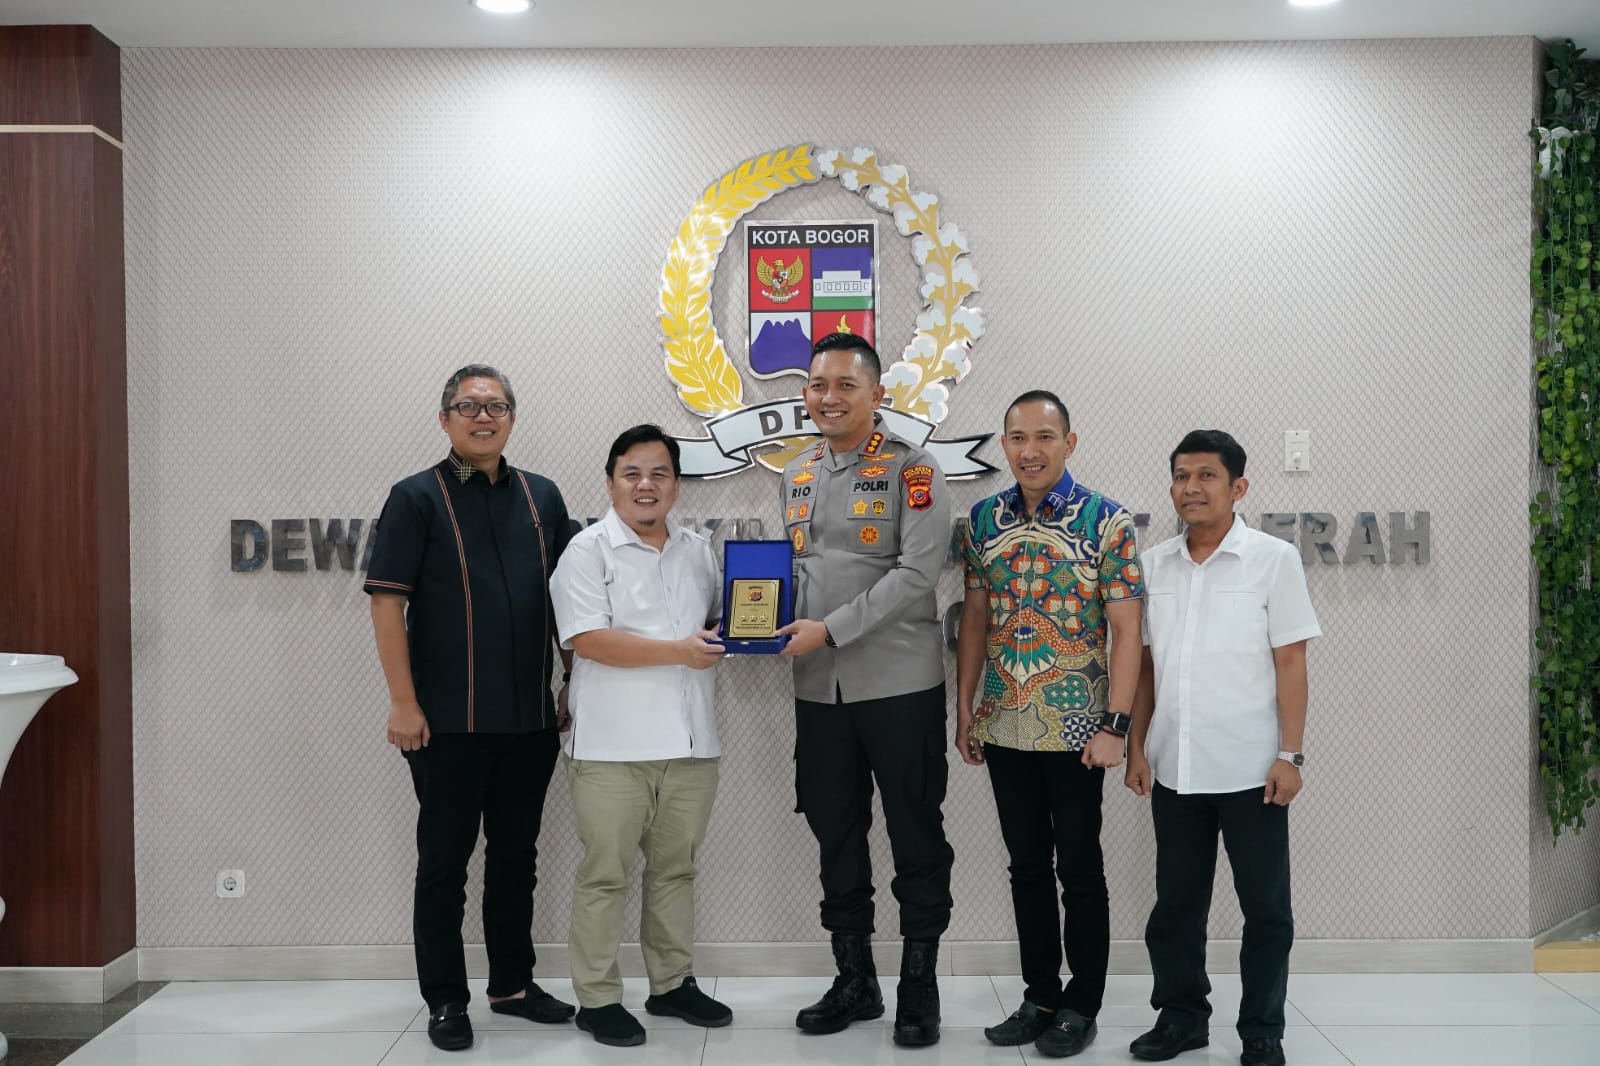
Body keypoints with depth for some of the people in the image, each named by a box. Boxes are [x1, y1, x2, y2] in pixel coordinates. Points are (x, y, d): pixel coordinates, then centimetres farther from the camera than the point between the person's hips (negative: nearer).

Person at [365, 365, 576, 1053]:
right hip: (448, 721, -4)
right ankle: (445, 1000, 18)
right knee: (445, 860, 6)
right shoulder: (417, 498, -4)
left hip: (531, 718, 4)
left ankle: (513, 984, 28)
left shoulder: (542, 498, 9)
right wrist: (404, 702, -14)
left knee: (516, 855, 14)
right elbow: (388, 601, -9)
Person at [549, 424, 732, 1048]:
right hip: (613, 744, -5)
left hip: (690, 741, 5)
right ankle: (596, 998, 15)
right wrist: (680, 651, -18)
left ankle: (672, 984, 29)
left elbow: (719, 624, 22)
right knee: (605, 874, 3)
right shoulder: (589, 551, -4)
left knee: (675, 868, 15)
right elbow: (590, 640, -15)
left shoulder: (699, 551, 13)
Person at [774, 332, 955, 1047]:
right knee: (836, 836, 13)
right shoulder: (797, 475, 12)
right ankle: (854, 981, 28)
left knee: (916, 837, 4)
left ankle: (919, 988, 19)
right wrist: (786, 626, 1)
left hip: (900, 685, -5)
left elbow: (917, 572, -16)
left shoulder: (910, 470, -6)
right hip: (819, 688, 6)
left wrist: (830, 630, -19)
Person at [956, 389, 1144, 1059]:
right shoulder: (984, 519, 6)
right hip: (1003, 727, 4)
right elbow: (975, 619, 11)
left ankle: (1082, 1006, 21)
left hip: (1076, 728, -4)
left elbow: (1125, 629, -9)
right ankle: (1039, 997, 27)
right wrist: (964, 709, 7)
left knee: (1080, 870, 6)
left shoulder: (1106, 521, -8)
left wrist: (1116, 725, -14)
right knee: (1027, 866, 14)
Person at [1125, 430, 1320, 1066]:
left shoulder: (1273, 559, -4)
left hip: (1250, 771, -3)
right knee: (1176, 904, 14)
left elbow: (1290, 663, -5)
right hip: (1174, 770, 4)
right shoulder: (1153, 565, 6)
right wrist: (1136, 746, 8)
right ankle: (1181, 1015, 30)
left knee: (1266, 909, 7)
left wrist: (1290, 755, -9)